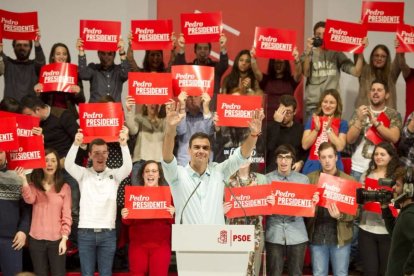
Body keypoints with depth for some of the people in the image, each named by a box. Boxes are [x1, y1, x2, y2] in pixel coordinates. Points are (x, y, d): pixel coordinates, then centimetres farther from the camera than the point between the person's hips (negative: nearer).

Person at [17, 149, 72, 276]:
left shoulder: (64, 187, 1)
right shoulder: (34, 185, 5)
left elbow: (67, 215, -2)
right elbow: (30, 199, -17)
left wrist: (64, 238, -9)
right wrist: (24, 180, -30)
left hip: (57, 240, -1)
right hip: (36, 239, 2)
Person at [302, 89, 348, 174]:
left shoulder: (342, 123, 5)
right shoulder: (312, 120, 9)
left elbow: (340, 147, -8)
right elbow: (305, 145, 1)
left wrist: (328, 129, -11)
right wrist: (316, 129, -8)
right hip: (312, 165, 2)